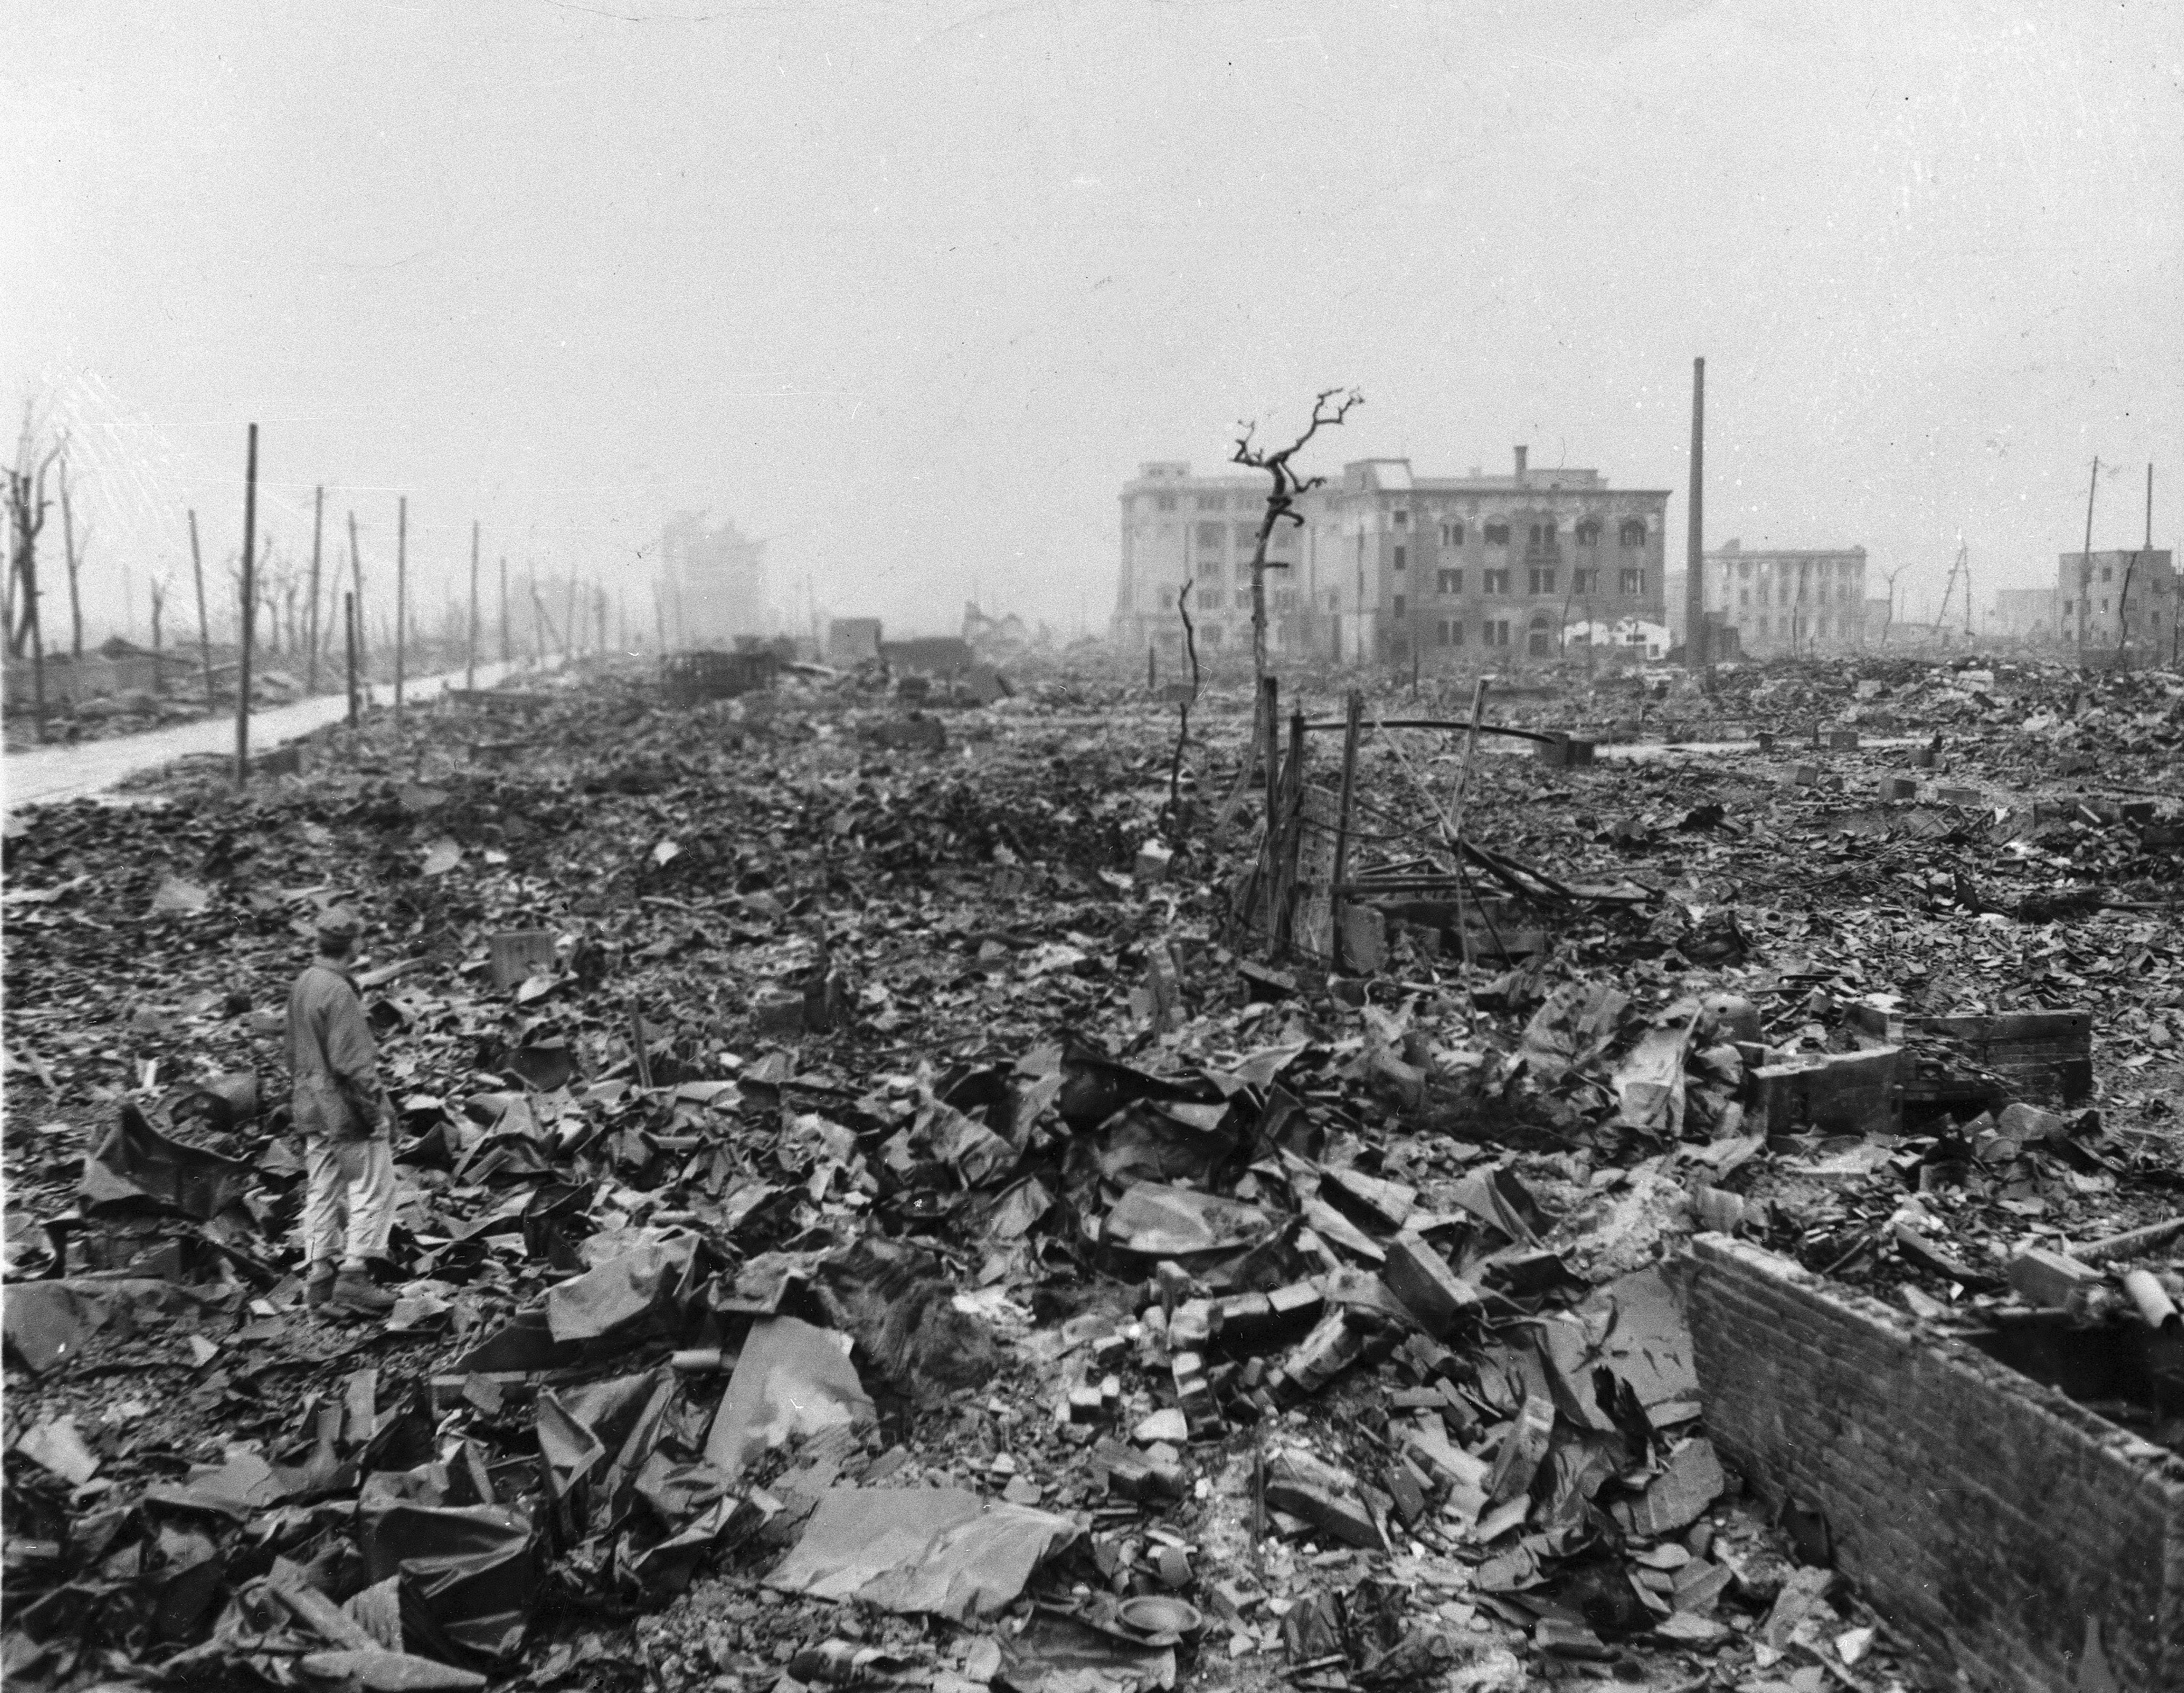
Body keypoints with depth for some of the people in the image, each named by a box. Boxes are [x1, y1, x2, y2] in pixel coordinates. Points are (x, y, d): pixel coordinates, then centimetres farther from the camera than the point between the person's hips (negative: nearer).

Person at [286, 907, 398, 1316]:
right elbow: (351, 1063, -21)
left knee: (322, 1192, 13)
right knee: (372, 1190, -1)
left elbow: (295, 1054, 18)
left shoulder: (301, 986, 9)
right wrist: (378, 1110, -15)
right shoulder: (339, 992, -19)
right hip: (347, 1111, -9)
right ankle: (354, 1274, -3)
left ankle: (320, 1277, 17)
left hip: (313, 1110, 9)